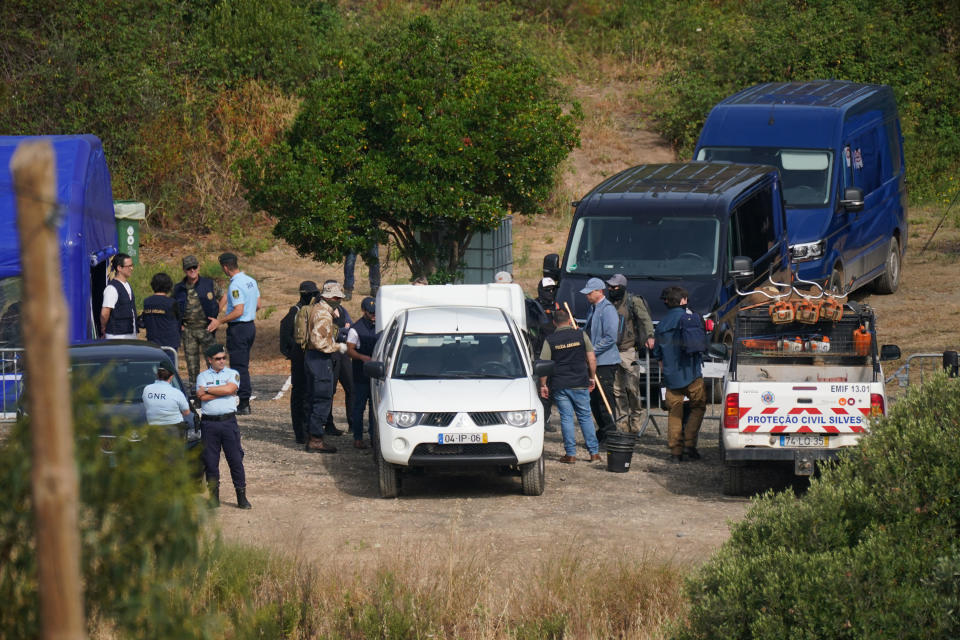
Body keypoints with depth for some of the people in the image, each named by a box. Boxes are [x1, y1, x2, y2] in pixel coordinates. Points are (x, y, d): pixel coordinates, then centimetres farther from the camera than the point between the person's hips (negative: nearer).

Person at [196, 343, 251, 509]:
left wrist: (207, 390, -5)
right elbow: (202, 397, -7)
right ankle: (213, 496, 10)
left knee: (235, 459, -2)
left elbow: (230, 388, -11)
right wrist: (222, 391, -6)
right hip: (209, 423, 1)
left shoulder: (233, 374, 10)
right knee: (210, 461, 2)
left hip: (229, 422, -1)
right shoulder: (203, 376, 10)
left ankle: (241, 496, 3)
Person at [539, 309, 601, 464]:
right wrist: (592, 377, 13)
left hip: (559, 385, -1)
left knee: (566, 418, 4)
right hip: (580, 384, 1)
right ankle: (594, 452, 7)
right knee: (585, 416, 8)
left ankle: (571, 454, 2)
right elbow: (592, 359, 1)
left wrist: (543, 385, 5)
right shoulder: (581, 335, 1)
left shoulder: (550, 340, -1)